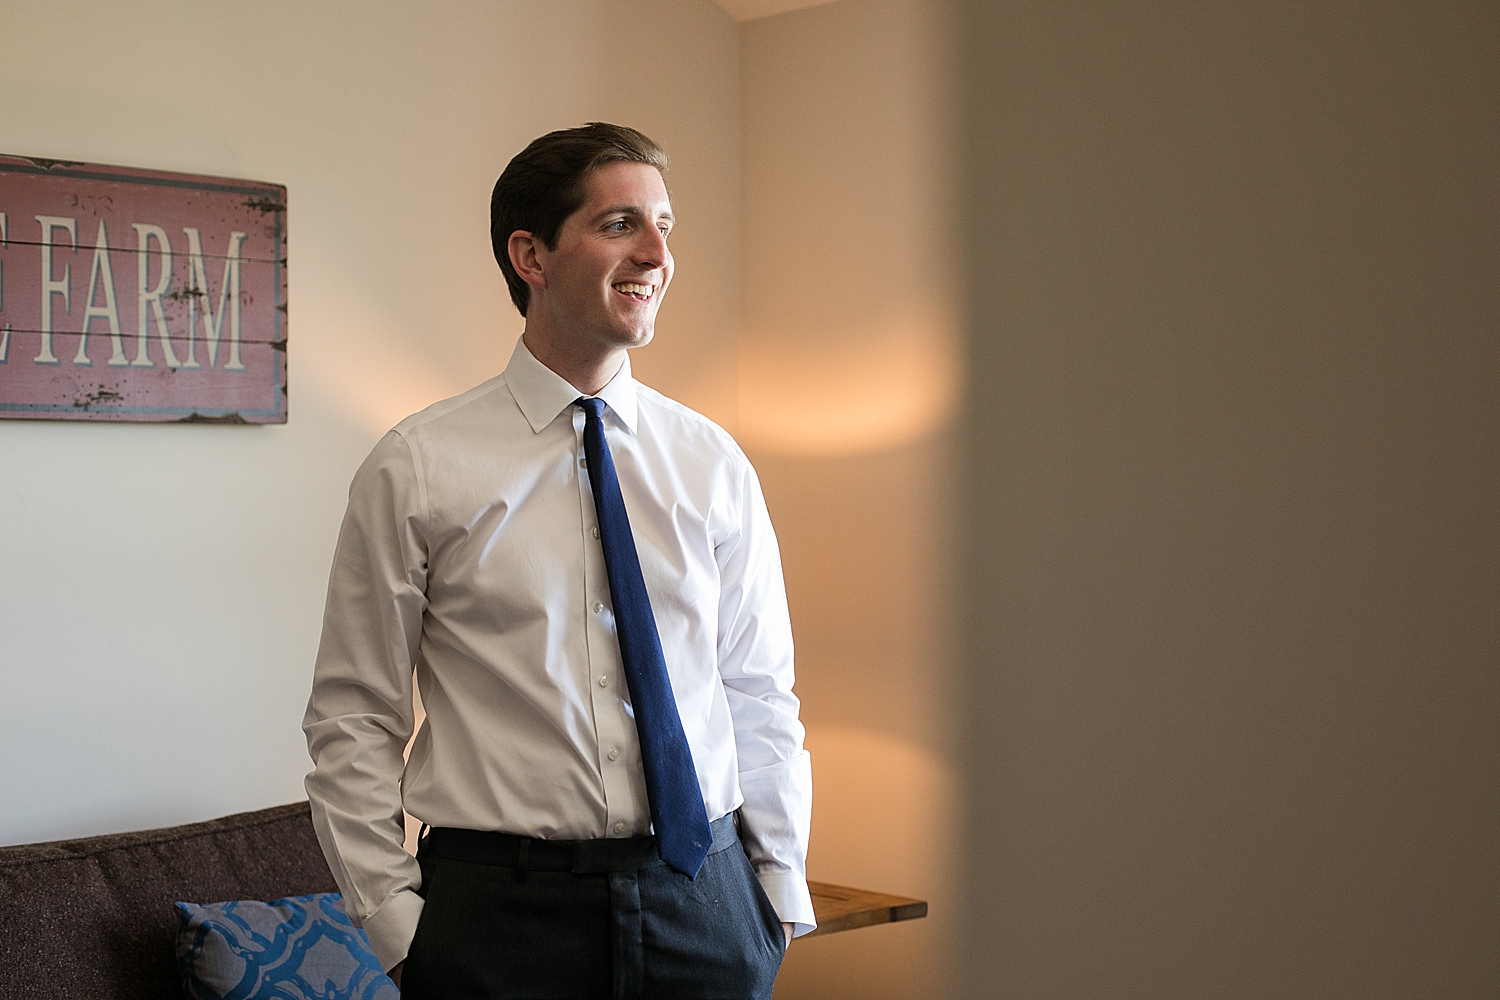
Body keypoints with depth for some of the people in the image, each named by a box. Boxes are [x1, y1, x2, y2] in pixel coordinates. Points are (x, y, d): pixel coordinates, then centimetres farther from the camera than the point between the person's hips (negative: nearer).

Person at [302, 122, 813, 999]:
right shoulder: (419, 468, -3)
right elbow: (354, 721, -1)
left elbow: (761, 696, 9)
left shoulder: (714, 466, 5)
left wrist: (781, 894, 5)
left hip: (704, 902, 3)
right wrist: (396, 923, -6)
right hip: (497, 919, -2)